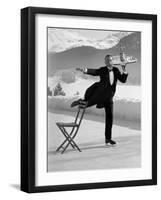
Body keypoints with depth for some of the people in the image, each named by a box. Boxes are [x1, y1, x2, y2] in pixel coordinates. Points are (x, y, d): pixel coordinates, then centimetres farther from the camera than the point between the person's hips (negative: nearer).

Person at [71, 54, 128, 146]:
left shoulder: (116, 70, 5)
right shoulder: (102, 70, -5)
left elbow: (123, 80, 1)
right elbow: (94, 72, -24)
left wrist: (124, 71, -14)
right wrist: (85, 70, -44)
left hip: (109, 97, 3)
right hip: (100, 94, -3)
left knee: (110, 117, 2)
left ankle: (108, 139, 9)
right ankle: (81, 102, 37)